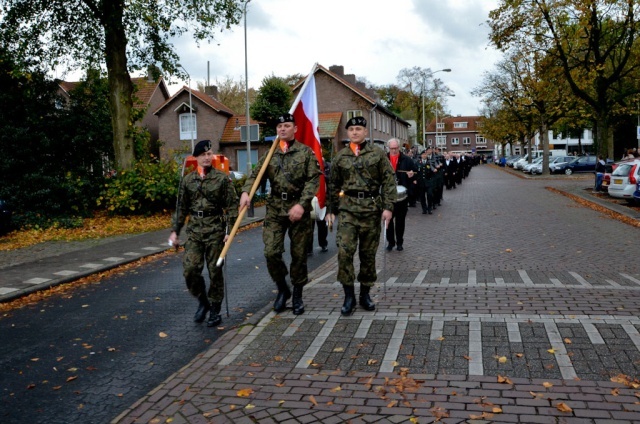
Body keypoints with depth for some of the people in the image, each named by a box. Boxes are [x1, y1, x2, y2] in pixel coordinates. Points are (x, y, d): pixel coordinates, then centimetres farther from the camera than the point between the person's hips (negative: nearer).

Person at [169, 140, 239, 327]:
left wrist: (230, 230, -10)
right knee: (190, 270, -4)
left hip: (215, 230, -3)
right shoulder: (188, 180, 8)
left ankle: (215, 310, 17)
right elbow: (181, 208, 13)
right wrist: (175, 231, 10)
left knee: (215, 271, 3)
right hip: (194, 230, 3)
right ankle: (202, 302, 21)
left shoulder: (222, 178, -2)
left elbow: (232, 206, -3)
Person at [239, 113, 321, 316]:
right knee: (271, 252, -6)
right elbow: (255, 175, 7)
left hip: (299, 208, -2)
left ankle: (297, 295, 23)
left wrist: (302, 204, -19)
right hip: (275, 209, 3)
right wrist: (246, 192, -14)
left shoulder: (306, 152, 0)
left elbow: (313, 179, -7)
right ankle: (282, 289, 17)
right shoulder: (269, 155, 11)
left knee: (299, 254, 5)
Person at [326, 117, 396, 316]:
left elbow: (389, 181, -1)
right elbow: (334, 186, 15)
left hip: (372, 208, 0)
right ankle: (349, 295, 0)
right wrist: (331, 210, 12)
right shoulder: (340, 157, 9)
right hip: (347, 208, 1)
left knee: (368, 254, 6)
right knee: (344, 251, -12)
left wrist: (388, 206, -9)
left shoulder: (377, 154, 3)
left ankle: (365, 293, 21)